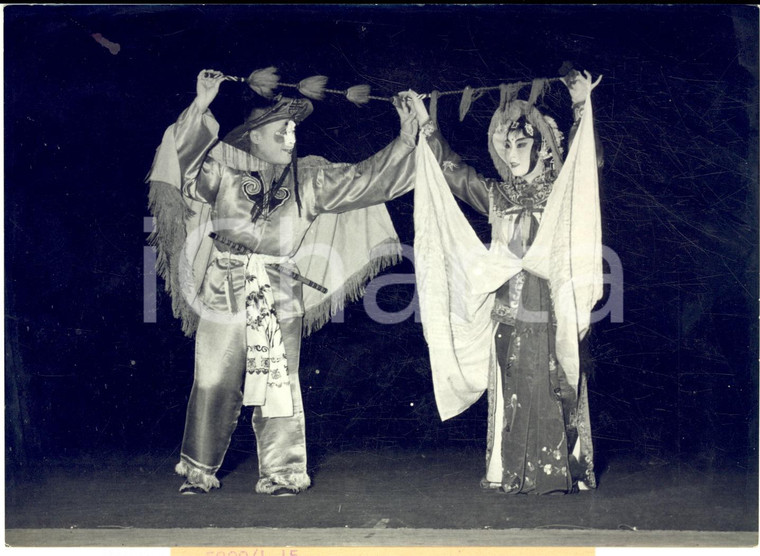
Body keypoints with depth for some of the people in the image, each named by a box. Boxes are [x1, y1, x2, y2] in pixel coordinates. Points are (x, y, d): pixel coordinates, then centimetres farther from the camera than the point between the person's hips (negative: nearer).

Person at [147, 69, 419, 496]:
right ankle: (199, 472, 9)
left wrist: (404, 142, 8)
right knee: (215, 379, 0)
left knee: (279, 382, 1)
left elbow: (363, 180, 15)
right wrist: (200, 109, -19)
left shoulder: (308, 178, 14)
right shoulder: (224, 168, 5)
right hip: (225, 290, -2)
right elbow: (187, 157, -8)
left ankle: (281, 474, 6)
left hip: (281, 295, 2)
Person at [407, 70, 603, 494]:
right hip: (509, 315, 4)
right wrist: (426, 124, 17)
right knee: (512, 396, 4)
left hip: (552, 312, -3)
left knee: (555, 394, -3)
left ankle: (562, 471, 3)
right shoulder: (497, 195, 15)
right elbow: (452, 169, 19)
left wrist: (582, 107, -21)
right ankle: (512, 473, 10)